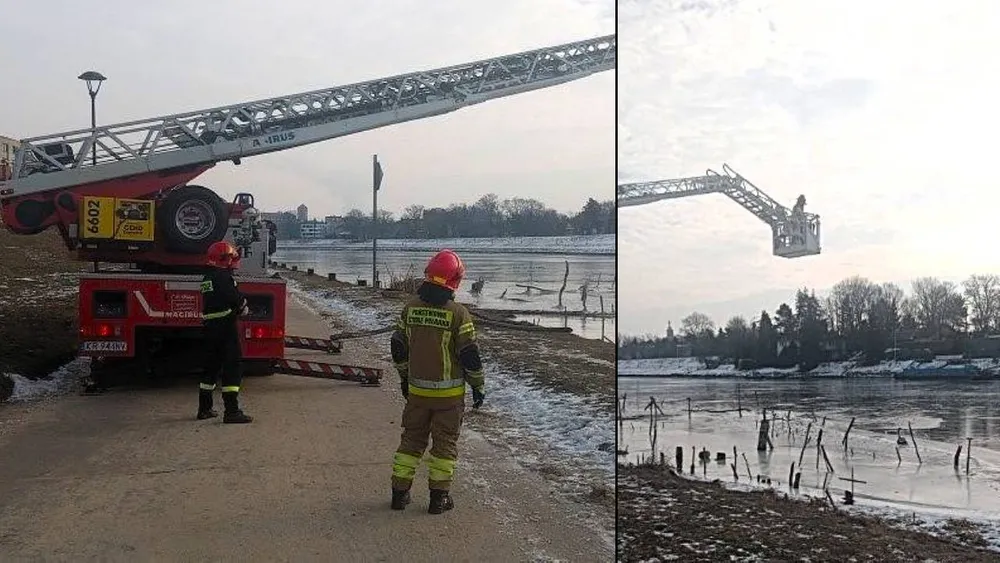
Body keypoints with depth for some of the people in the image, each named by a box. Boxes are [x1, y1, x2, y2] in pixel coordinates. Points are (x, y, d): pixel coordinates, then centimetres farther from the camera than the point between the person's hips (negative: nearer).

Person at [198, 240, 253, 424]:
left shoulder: (207, 278, 16)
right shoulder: (224, 277, -14)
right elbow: (237, 300, -20)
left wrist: (238, 306, 5)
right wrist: (243, 307, 3)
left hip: (210, 326, 9)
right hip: (226, 327, -9)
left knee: (212, 366, 16)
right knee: (231, 367, -8)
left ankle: (204, 408, 23)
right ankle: (232, 411, -11)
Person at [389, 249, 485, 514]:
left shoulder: (411, 308, 1)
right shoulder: (458, 313, -13)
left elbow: (398, 347, 9)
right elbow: (470, 355, -12)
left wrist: (404, 378, 22)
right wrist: (478, 386, 0)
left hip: (416, 390, 4)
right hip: (449, 392, -4)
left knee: (412, 439, 15)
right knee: (445, 443, 7)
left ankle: (399, 492, 19)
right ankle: (439, 497, 11)